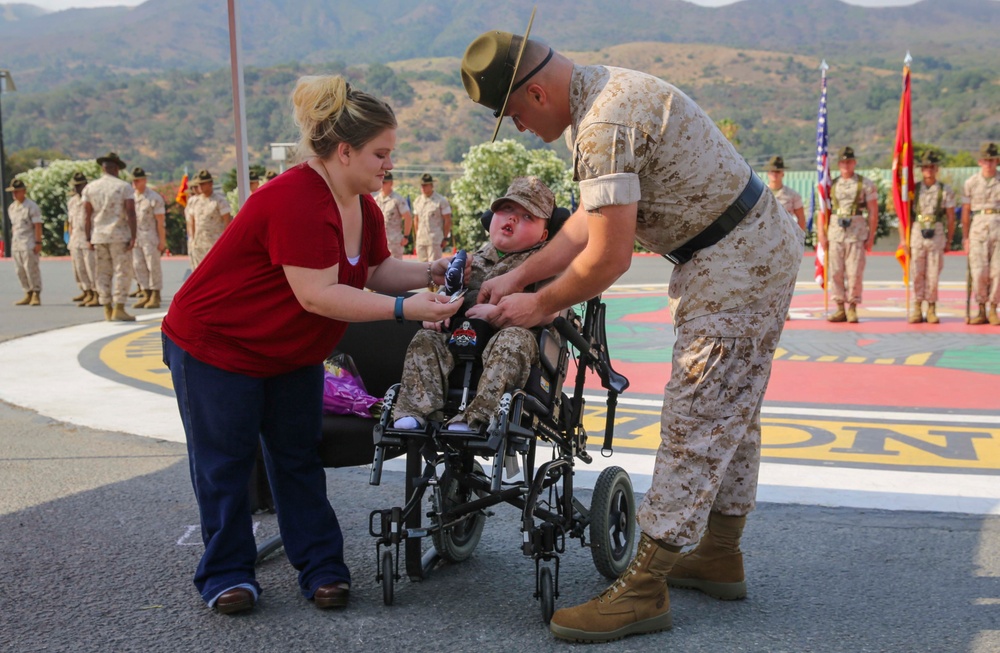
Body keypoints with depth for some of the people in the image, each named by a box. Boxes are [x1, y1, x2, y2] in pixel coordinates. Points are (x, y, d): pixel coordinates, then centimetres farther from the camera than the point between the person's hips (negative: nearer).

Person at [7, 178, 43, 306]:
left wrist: (38, 242, -16)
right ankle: (28, 294, 15)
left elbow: (37, 225, -11)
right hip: (16, 244, 7)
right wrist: (12, 241, 15)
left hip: (29, 244, -7)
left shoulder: (31, 206, -7)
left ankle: (36, 295, -3)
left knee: (31, 269, -8)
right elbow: (13, 225, 20)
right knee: (20, 271, 8)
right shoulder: (11, 207, 15)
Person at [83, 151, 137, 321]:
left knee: (103, 273, 9)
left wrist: (89, 237, 10)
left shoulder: (89, 188, 7)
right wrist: (133, 237, -9)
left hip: (98, 236, 4)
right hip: (120, 235, -4)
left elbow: (87, 214, 5)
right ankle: (119, 309, -7)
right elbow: (131, 213, -9)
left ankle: (107, 310, 9)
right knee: (122, 271, -2)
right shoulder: (124, 186, -3)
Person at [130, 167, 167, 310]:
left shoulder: (154, 198, -8)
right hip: (136, 237, 7)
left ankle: (155, 296, 3)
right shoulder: (132, 197, 11)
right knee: (138, 266, 5)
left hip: (150, 237, -7)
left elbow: (160, 221, -10)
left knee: (153, 266, -3)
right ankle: (146, 295, 13)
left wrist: (162, 240, -13)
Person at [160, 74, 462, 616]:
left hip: (292, 354, 9)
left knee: (299, 458, 10)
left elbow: (375, 272, 7)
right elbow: (318, 294, -36)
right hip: (216, 346, -9)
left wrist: (430, 272, -9)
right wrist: (405, 309, -35)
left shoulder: (361, 205, 0)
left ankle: (320, 566, 16)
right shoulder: (295, 202, -32)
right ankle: (226, 572, 15)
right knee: (225, 464, 2)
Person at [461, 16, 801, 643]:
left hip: (735, 263, -11)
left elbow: (608, 258, -24)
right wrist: (517, 276, 9)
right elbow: (588, 220, 13)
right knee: (729, 413, 17)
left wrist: (540, 306, -8)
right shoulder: (605, 93, 10)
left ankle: (643, 591, -2)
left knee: (694, 422, -8)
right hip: (763, 247, 11)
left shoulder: (605, 125, -24)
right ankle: (721, 556, 30)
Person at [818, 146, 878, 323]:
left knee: (855, 272, -4)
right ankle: (840, 308, 9)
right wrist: (822, 235, 1)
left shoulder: (865, 184, 3)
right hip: (835, 232, 3)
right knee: (835, 272, 2)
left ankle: (852, 308, 5)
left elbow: (873, 212, 2)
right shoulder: (831, 185, 11)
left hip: (857, 232, -3)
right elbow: (823, 211, 10)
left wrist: (871, 237, -3)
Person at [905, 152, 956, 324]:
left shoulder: (946, 191, 3)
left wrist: (949, 241, 4)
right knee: (916, 274, 0)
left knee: (933, 275, 0)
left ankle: (931, 310, 8)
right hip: (916, 234, 1)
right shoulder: (913, 189, 6)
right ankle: (916, 311, 6)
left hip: (937, 235, -1)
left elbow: (951, 218, 6)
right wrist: (903, 238, 3)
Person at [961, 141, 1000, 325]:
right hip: (978, 228, 0)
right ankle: (981, 312, 6)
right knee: (979, 272, -5)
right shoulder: (971, 183, 6)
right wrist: (965, 237, 2)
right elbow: (965, 212, 6)